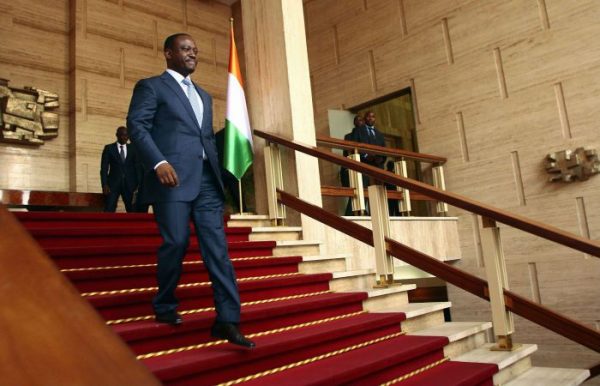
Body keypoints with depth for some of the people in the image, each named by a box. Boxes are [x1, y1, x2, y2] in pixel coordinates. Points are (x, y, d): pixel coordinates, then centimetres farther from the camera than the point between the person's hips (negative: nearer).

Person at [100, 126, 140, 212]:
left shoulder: (133, 149, 11)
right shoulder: (109, 148, 7)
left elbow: (137, 167, 8)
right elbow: (104, 168, 2)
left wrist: (138, 184, -1)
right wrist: (104, 184, -9)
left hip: (129, 184, 1)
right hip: (113, 183, -1)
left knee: (132, 210, 0)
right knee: (109, 210, -7)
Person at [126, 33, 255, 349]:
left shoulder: (204, 95, 28)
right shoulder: (150, 86, 8)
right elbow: (137, 125, -5)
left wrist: (220, 172, 12)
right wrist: (159, 162, -20)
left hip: (207, 179, 6)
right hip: (173, 177, -5)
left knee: (217, 247, -2)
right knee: (176, 242, -4)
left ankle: (227, 320, -2)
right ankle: (165, 307, 20)